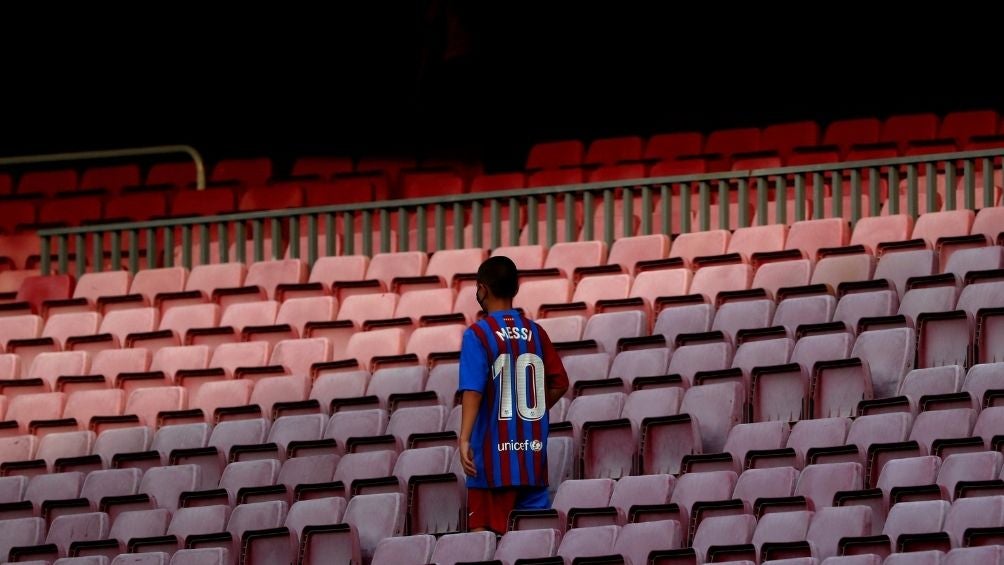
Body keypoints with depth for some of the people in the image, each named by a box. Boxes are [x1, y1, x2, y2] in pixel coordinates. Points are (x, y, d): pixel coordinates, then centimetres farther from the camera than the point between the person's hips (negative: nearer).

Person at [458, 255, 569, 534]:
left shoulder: (478, 334, -7)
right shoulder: (535, 332, 8)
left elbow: (473, 390, -18)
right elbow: (559, 384, 11)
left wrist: (464, 439, -24)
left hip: (494, 454, -5)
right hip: (533, 454, 5)